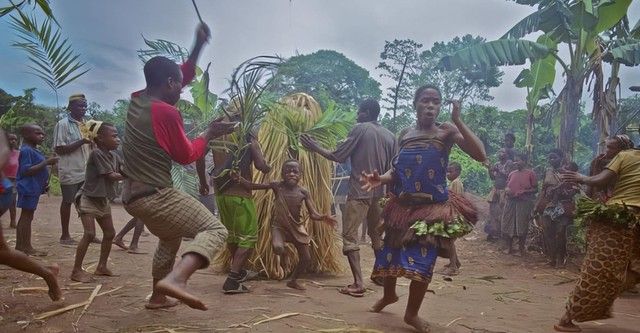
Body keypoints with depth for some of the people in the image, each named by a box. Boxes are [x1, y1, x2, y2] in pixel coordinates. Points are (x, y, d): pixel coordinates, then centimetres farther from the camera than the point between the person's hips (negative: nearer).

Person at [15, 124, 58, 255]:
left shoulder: (34, 150, 15)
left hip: (33, 188, 10)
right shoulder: (26, 150, -15)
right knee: (27, 216, -5)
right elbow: (26, 171, -24)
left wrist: (45, 183, 14)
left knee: (25, 217, 13)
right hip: (28, 188, -10)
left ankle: (20, 246, 21)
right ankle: (27, 247, -1)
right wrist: (46, 162, -25)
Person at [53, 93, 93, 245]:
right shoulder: (63, 124, -9)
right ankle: (65, 235, 15)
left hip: (86, 170, 6)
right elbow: (59, 149, -14)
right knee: (67, 202, 4)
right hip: (70, 171, -6)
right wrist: (81, 142, -21)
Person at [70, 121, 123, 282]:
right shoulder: (97, 153, -19)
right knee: (89, 234, -15)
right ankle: (76, 270, -6)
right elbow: (111, 176, -23)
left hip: (102, 200, 9)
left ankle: (102, 266, 23)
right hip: (88, 198, -9)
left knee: (109, 233, 10)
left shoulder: (113, 156, 5)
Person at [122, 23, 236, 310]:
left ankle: (158, 297, 39)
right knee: (215, 230, -15)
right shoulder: (166, 112, -18)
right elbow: (186, 156, -8)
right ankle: (175, 279, -37)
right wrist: (209, 133, 5)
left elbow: (181, 78, 18)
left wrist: (198, 46, 15)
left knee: (171, 239, 31)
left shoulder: (137, 100, 7)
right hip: (156, 196, -10)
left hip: (134, 196, 10)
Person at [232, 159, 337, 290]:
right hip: (279, 226, -2)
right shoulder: (277, 186, -10)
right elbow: (252, 186, -14)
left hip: (297, 227, 2)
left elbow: (313, 214, -11)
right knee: (278, 248, -33)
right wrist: (239, 178, -31)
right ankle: (277, 259, 6)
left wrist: (324, 217, -32)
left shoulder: (303, 192, -8)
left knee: (306, 259, 4)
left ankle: (293, 280, 33)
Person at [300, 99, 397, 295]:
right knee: (377, 235, 21)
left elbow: (338, 156, -7)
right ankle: (381, 275, 34)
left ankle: (358, 283, -11)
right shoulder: (390, 136, 9)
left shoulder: (360, 129, -5)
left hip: (359, 192, -6)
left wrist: (315, 148, 5)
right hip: (379, 193, 6)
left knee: (350, 236, -2)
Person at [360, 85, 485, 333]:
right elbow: (398, 170, 9)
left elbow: (480, 155, -19)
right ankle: (389, 295, 44)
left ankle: (412, 313, 19)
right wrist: (380, 179, -12)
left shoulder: (447, 131, -5)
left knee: (422, 260, -6)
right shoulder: (405, 134, 7)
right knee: (389, 253, 13)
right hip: (403, 206, 4)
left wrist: (457, 121, -23)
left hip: (433, 207, -4)